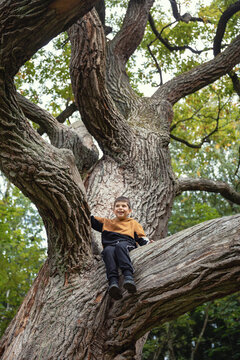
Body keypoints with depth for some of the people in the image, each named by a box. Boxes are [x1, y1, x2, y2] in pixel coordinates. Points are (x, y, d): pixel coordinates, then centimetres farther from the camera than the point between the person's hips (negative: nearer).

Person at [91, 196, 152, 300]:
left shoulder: (133, 223, 31)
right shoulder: (106, 222, 36)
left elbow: (141, 238, 19)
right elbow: (91, 220, 34)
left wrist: (148, 243, -1)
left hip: (127, 245, -1)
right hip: (110, 246, 1)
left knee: (120, 246, -39)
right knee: (108, 251, -37)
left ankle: (128, 276, -59)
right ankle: (113, 281, -57)